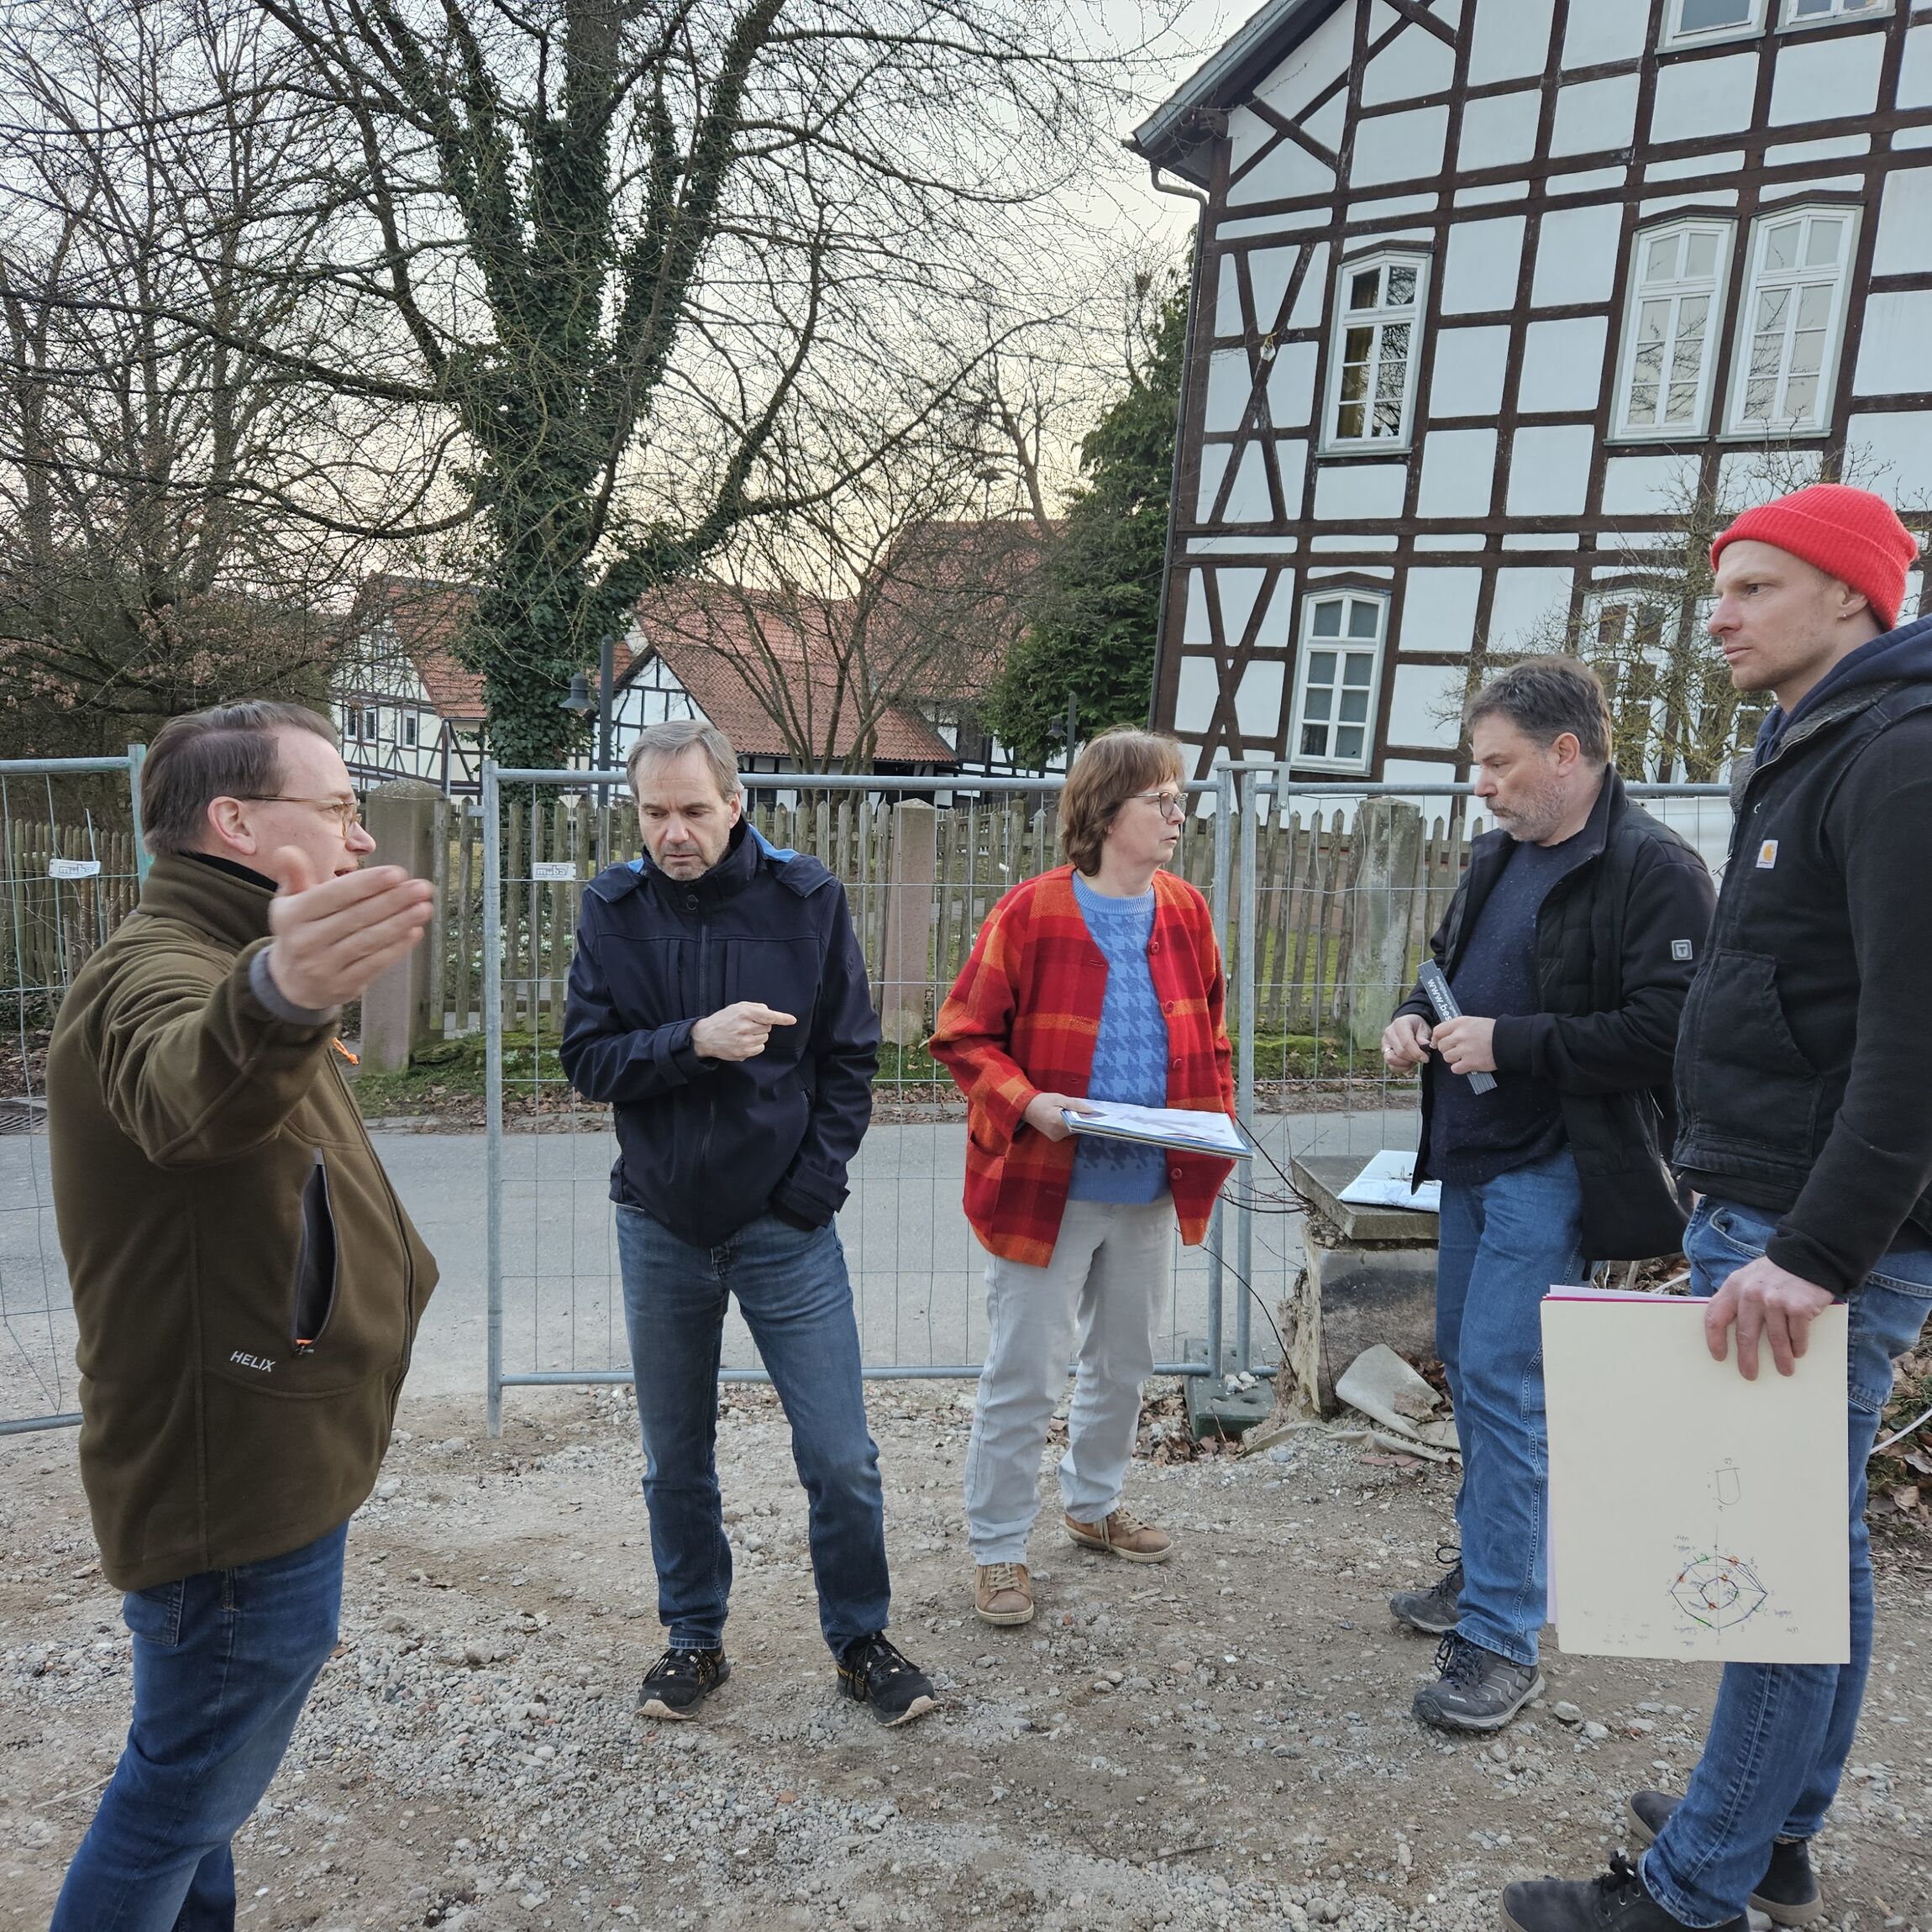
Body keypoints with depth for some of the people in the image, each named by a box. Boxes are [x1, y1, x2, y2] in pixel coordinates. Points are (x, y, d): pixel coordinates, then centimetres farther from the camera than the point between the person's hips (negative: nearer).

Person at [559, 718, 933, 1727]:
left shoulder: (808, 900, -5)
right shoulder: (613, 908, -2)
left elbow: (850, 1058, -1)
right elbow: (586, 1059, -5)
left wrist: (811, 1185, -9)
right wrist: (694, 1040, -22)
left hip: (785, 1228, -1)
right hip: (661, 1226, 2)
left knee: (841, 1459, 2)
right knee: (674, 1459, 15)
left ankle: (861, 1641, 26)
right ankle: (694, 1639, 36)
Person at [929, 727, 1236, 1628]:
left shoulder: (1185, 912, 4)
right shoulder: (1032, 912, -13)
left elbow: (1207, 1038, 14)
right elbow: (963, 1036, -9)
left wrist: (1215, 1120, 0)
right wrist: (1027, 1102, -23)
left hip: (1149, 1187, 6)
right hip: (1045, 1184, -6)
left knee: (1125, 1361, 21)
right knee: (1024, 1373, 3)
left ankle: (1094, 1502, 44)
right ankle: (997, 1546, 22)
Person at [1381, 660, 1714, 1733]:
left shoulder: (1652, 869, -15)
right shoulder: (1498, 856, 11)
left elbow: (1666, 1030, -22)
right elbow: (1449, 961, 24)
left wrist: (1510, 1042, -22)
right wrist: (1417, 1016, 3)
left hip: (1552, 1170, -9)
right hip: (1472, 1158, 9)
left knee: (1501, 1381, -9)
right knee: (1467, 1365, 16)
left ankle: (1502, 1641, 3)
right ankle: (1487, 1570, 34)